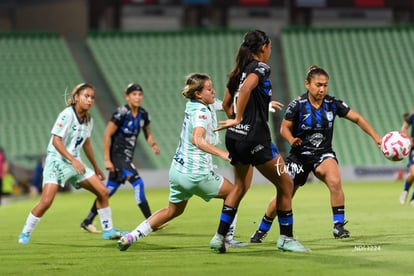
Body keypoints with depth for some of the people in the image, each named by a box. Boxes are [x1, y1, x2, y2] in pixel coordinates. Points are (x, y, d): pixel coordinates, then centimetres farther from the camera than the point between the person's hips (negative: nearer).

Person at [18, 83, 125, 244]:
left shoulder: (88, 119, 8)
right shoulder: (67, 115, -16)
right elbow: (56, 140, -20)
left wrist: (96, 168, 27)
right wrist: (73, 160, -28)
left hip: (75, 164, 7)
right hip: (56, 161, -7)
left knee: (103, 192, 0)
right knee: (46, 201, -19)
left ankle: (107, 230, 13)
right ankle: (25, 234, -1)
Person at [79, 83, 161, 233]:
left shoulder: (143, 114, 5)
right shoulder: (121, 113, -16)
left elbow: (147, 133, 17)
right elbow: (107, 135, -15)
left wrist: (153, 144, -6)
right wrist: (107, 159, -17)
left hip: (127, 157, 8)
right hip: (117, 156, -8)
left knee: (109, 190, 13)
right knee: (137, 182, -19)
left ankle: (87, 221, 23)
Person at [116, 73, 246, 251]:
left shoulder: (191, 105, 7)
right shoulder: (201, 112, -19)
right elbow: (198, 140, -38)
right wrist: (222, 154, -46)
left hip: (177, 169, 8)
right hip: (196, 174, -8)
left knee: (173, 210, 24)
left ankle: (131, 236, 18)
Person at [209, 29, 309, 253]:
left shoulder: (239, 71, 14)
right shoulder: (260, 68, -10)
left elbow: (226, 104, 20)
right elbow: (246, 88, -30)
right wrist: (238, 119, -24)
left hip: (235, 137, 9)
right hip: (254, 138, -9)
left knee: (240, 186, 21)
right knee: (285, 184, 4)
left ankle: (220, 237, 16)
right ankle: (286, 238, 8)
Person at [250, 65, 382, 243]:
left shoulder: (333, 104, -7)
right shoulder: (297, 105, -13)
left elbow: (357, 118, -2)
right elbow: (284, 128, -5)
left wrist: (375, 137, -10)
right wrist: (292, 140, -27)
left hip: (323, 154, 1)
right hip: (299, 155, -1)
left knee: (334, 181, -30)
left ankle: (339, 226, -18)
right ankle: (262, 230, 25)